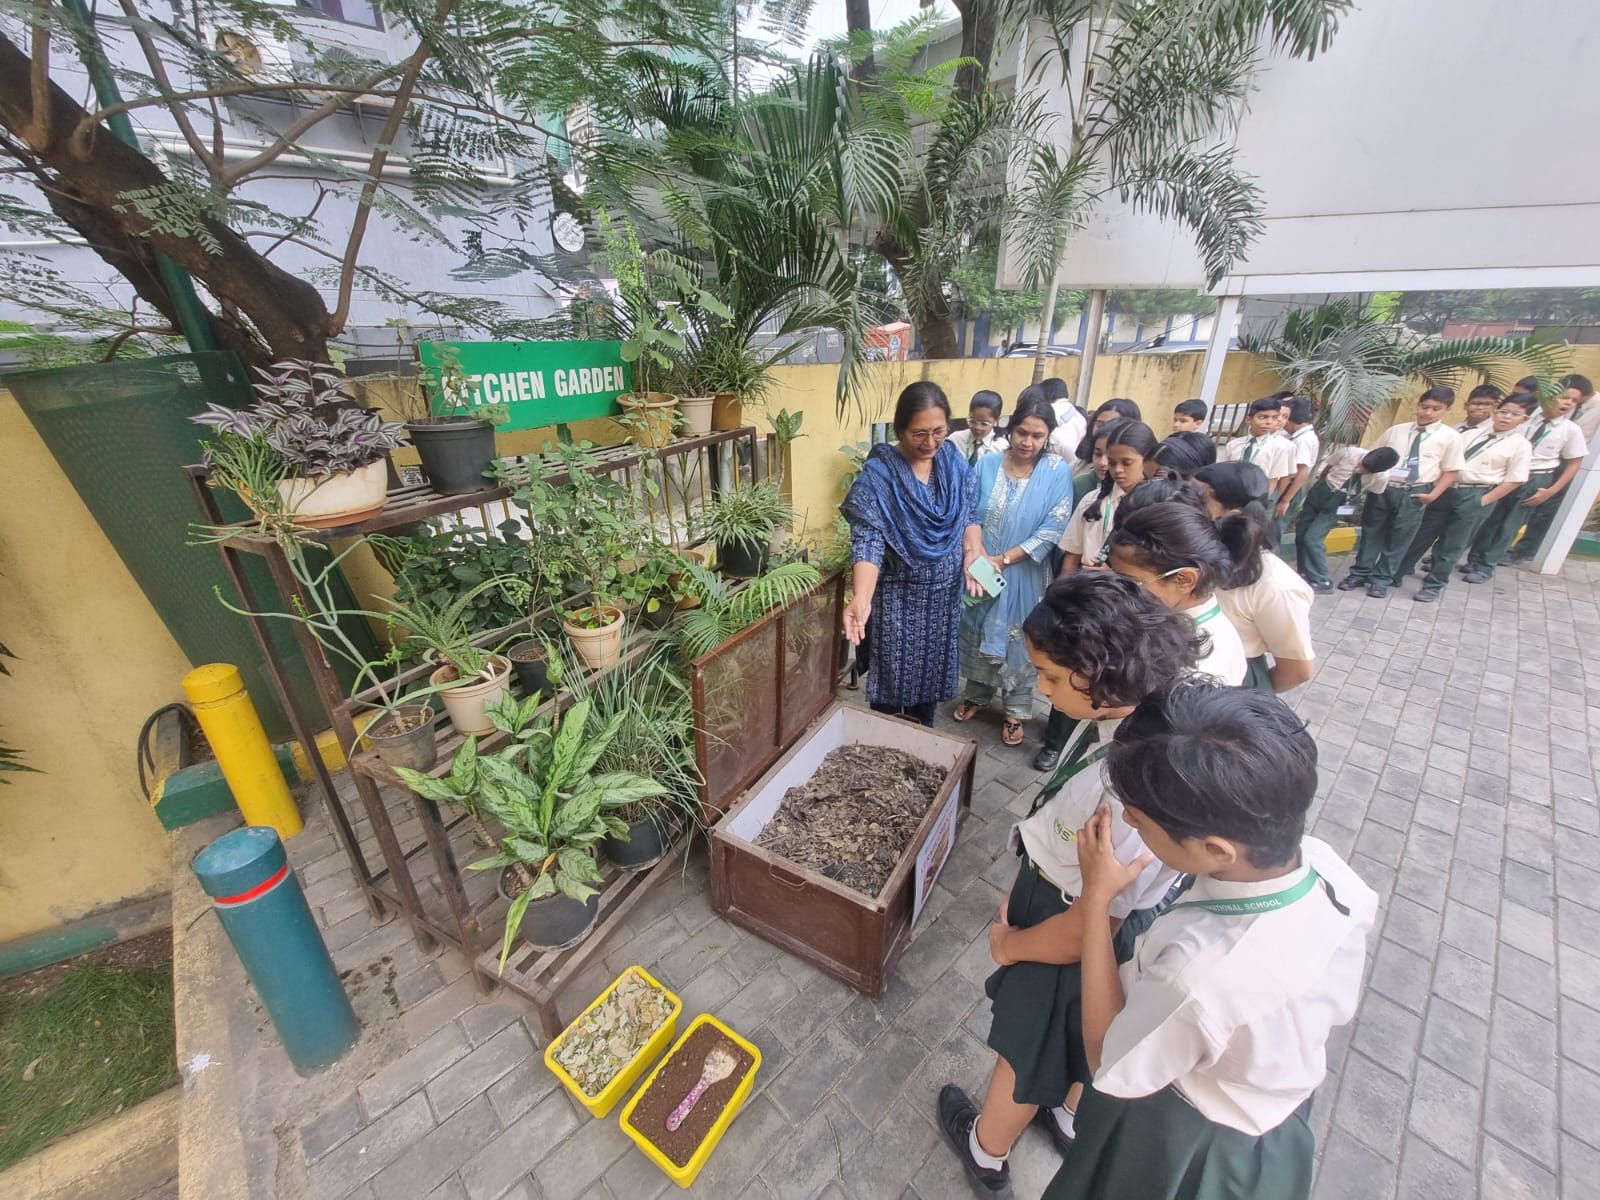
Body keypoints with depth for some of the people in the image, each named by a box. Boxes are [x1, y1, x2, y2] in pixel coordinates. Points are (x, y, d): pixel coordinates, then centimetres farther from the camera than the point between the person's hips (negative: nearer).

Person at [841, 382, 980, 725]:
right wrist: (862, 598, -42)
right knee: (892, 676, 9)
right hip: (898, 597, -5)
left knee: (931, 670, 20)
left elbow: (968, 514, 10)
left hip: (943, 594, 5)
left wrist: (973, 552, -9)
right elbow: (868, 541, -27)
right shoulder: (878, 474, -20)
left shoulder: (954, 461, -2)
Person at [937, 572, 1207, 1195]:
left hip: (1073, 944, -6)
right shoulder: (1130, 711, -18)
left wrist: (1010, 942, -12)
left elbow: (1091, 924, -30)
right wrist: (1025, 886, 2)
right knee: (1079, 1038, 35)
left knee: (1028, 1050, 24)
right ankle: (1069, 1117, 66)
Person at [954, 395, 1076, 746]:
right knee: (978, 633, 16)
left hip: (1024, 576, -2)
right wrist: (982, 558, -18)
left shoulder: (1058, 473, -9)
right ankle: (977, 694, 39)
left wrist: (1004, 560, -18)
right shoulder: (987, 465, -4)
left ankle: (1016, 712, 29)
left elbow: (1052, 530, -14)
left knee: (1019, 639, 10)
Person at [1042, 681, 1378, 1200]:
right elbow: (1334, 1005, -4)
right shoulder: (1326, 864, -26)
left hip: (1181, 1146, -5)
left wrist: (1096, 901, -28)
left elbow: (1108, 1060, -24)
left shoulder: (1201, 976, -46)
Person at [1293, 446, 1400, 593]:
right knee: (1301, 533, 5)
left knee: (1312, 538, -13)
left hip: (1338, 504, -3)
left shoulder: (1382, 477, -22)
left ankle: (1321, 581, 0)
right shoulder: (1349, 452, -20)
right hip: (1320, 492, 3)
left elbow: (1369, 492, 0)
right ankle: (1306, 573, 22)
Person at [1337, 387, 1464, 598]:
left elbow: (1451, 471, 2)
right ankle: (1360, 573, 22)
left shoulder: (1450, 437, 1)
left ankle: (1382, 579, 18)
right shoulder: (1395, 430, 5)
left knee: (1399, 538, 6)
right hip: (1382, 488, 1)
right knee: (1371, 533, 10)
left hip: (1414, 493, -1)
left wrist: (1433, 495, -9)